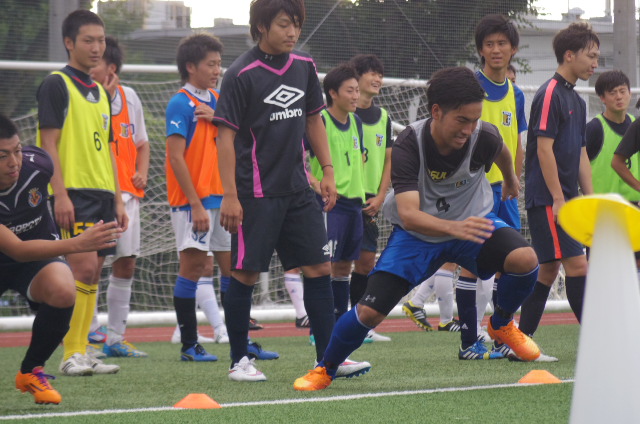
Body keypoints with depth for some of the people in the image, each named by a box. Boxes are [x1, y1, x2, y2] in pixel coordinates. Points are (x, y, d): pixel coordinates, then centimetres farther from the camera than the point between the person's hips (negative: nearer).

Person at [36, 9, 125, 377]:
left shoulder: (101, 92, 19)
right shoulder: (57, 85, -4)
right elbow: (49, 143, -10)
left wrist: (118, 200, 17)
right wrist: (60, 194, -17)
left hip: (103, 194, 8)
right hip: (74, 193, -8)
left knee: (93, 275, 5)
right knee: (84, 268, -15)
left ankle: (82, 352, 7)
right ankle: (71, 355, -12)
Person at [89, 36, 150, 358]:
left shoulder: (130, 97, 10)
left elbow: (141, 143, 22)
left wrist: (142, 173, 6)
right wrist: (104, 98, -20)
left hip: (126, 193, 6)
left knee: (126, 264, 7)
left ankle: (115, 338, 16)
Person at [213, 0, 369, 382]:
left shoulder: (304, 67, 7)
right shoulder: (242, 74, -11)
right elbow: (226, 135, -11)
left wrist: (328, 171, 12)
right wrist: (230, 195, -15)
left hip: (297, 190, 6)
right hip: (255, 193, -6)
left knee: (320, 268, 2)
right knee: (246, 274, -2)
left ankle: (328, 357, 7)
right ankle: (239, 360, 9)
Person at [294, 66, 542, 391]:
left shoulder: (484, 137, -23)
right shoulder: (408, 146, -30)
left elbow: (502, 152, 6)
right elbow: (409, 215, -40)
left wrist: (511, 180, 28)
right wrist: (454, 227, -58)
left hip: (473, 222, 2)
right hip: (417, 233, -2)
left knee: (525, 259, -27)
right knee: (369, 312, -14)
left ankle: (501, 325, 4)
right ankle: (324, 370, 15)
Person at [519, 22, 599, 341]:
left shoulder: (576, 100, 18)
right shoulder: (550, 94, -11)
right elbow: (544, 148, -16)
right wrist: (558, 198, -17)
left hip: (563, 200, 10)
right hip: (548, 198, -10)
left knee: (549, 268, 8)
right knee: (576, 264, -12)